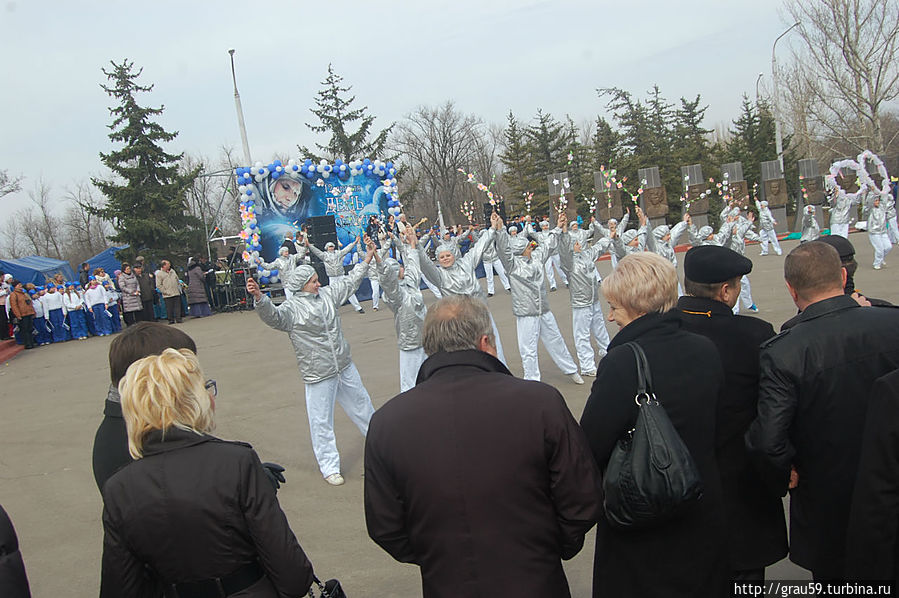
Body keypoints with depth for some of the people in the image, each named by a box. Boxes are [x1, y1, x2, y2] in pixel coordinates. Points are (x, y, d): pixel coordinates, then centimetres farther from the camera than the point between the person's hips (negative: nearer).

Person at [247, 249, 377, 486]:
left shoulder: (327, 294, 5)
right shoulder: (292, 308, -14)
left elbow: (349, 282, 20)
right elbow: (273, 316, -33)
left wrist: (366, 261, 27)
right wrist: (259, 298, -52)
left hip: (346, 368, 6)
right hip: (318, 376, -6)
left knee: (361, 405, 24)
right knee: (321, 421, 2)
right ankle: (329, 467, 15)